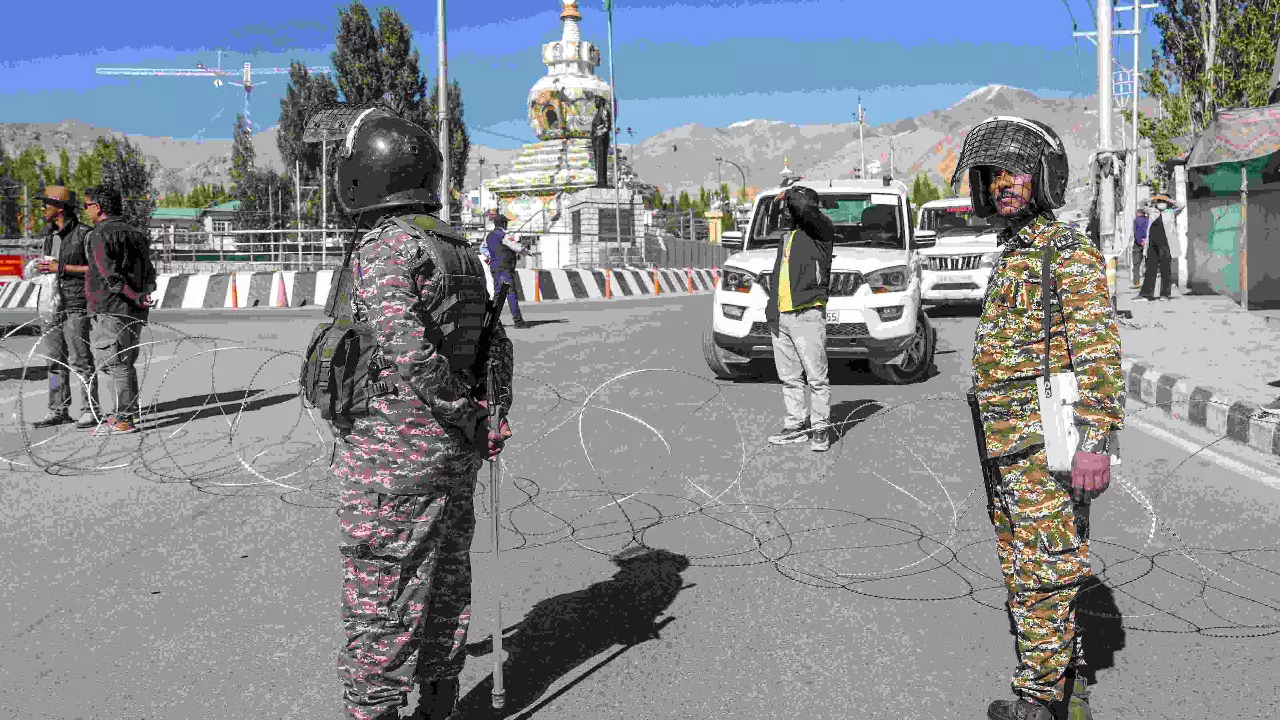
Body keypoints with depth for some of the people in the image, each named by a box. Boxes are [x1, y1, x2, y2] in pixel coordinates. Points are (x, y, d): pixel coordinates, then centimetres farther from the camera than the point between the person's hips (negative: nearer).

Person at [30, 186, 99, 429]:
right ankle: (59, 411, 15)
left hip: (75, 305, -8)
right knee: (55, 359, 9)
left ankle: (90, 410, -1)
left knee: (80, 359, -7)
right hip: (53, 305, 8)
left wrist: (61, 268, -16)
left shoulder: (83, 233, -9)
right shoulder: (51, 235, 15)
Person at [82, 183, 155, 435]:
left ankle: (124, 418, -4)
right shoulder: (136, 233, 16)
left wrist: (136, 297, -17)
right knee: (126, 362, 17)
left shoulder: (100, 235, -10)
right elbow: (149, 272, 16)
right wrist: (142, 294, 12)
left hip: (111, 309, -8)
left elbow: (110, 275, -19)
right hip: (135, 311, 8)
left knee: (114, 362, -4)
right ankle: (127, 413, 24)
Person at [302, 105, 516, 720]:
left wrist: (465, 413, -18)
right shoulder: (458, 249, 11)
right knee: (444, 586, 18)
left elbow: (408, 352, -29)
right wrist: (495, 414, 13)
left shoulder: (384, 251, -17)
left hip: (390, 458, -9)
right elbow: (496, 343, 14)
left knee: (377, 601, 4)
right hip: (455, 458, 9)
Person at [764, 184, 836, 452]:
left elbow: (806, 206, -23)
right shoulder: (789, 236, 24)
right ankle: (796, 424, 19)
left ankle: (820, 428, 0)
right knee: (789, 377, 11)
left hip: (807, 314, -8)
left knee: (816, 376, -6)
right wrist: (771, 308, 15)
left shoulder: (821, 229, 0)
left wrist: (791, 194, -5)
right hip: (781, 317, 8)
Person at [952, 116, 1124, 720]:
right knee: (1028, 575, 15)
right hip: (1005, 446, 9)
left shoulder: (1069, 253, -9)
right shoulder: (1010, 259, 18)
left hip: (1045, 444, -9)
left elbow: (1098, 352, -16)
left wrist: (1097, 443, -23)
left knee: (1043, 577, -3)